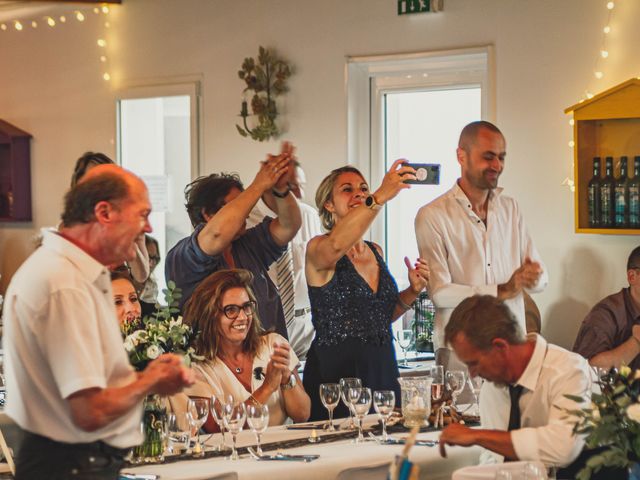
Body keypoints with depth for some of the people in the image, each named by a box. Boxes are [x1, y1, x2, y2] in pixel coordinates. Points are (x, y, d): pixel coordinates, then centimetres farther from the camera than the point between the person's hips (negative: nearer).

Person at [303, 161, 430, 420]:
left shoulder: (376, 252, 14)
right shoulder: (317, 249, -6)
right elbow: (336, 245, -32)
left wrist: (412, 292, 6)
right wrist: (381, 197, -40)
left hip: (382, 369, 6)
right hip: (336, 372, -6)